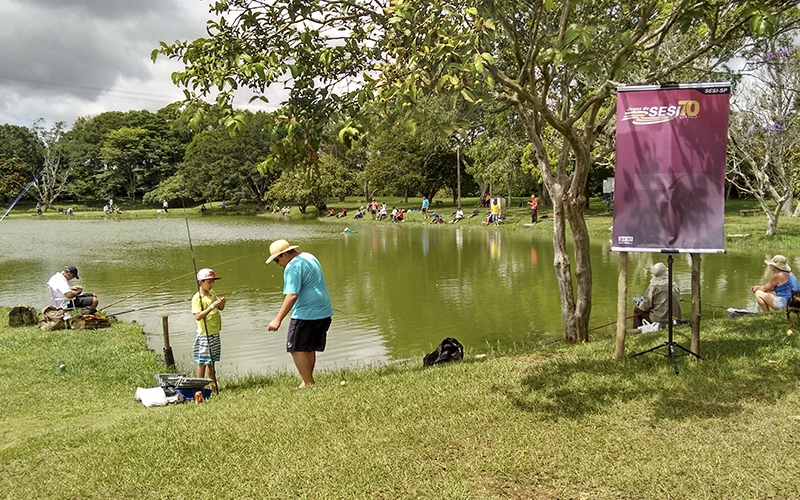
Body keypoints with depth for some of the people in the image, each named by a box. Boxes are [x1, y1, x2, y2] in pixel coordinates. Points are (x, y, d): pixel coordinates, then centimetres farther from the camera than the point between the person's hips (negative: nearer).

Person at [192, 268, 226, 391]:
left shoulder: (212, 294, 9)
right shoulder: (197, 298, -15)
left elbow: (220, 309, 18)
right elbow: (197, 316, -24)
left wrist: (222, 303, -5)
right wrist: (212, 307, -29)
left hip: (215, 333, 8)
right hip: (204, 335, -8)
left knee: (211, 361, 16)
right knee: (202, 362, 0)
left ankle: (213, 385, 23)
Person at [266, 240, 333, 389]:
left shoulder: (293, 267, -15)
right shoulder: (309, 257, 16)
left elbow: (292, 296, -23)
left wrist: (278, 319, -22)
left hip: (306, 314, -10)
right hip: (325, 312, 10)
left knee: (297, 349, -1)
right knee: (309, 349, 17)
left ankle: (308, 383, 0)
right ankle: (308, 381, 21)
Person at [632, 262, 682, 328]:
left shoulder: (653, 287, -13)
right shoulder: (675, 286, 6)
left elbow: (646, 306, -13)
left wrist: (639, 302, 11)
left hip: (660, 318, -7)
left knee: (636, 309, 12)